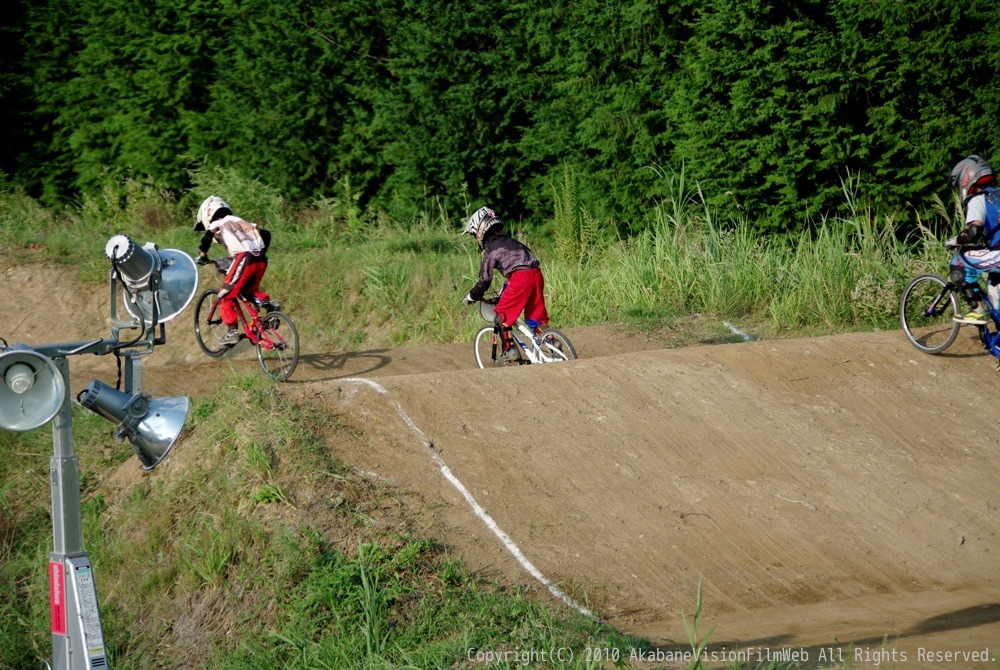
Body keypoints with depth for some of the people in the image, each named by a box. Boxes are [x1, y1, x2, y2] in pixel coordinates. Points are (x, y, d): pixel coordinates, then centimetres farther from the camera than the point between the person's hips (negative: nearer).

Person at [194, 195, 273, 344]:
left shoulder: (216, 224, 12)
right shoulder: (240, 222, 30)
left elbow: (207, 237, -10)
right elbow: (265, 234, 25)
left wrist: (202, 255, 4)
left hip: (244, 259, -6)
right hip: (261, 260, 6)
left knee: (226, 296, 5)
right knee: (250, 290, 29)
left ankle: (232, 332, -2)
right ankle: (266, 302, 2)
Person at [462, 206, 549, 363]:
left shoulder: (491, 249, 4)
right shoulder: (510, 241, 27)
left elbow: (485, 279, 3)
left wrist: (471, 297, 18)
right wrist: (503, 292, 47)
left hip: (520, 278, -8)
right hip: (536, 274, 8)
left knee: (502, 315, 4)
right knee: (535, 316, 16)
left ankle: (510, 349, -1)